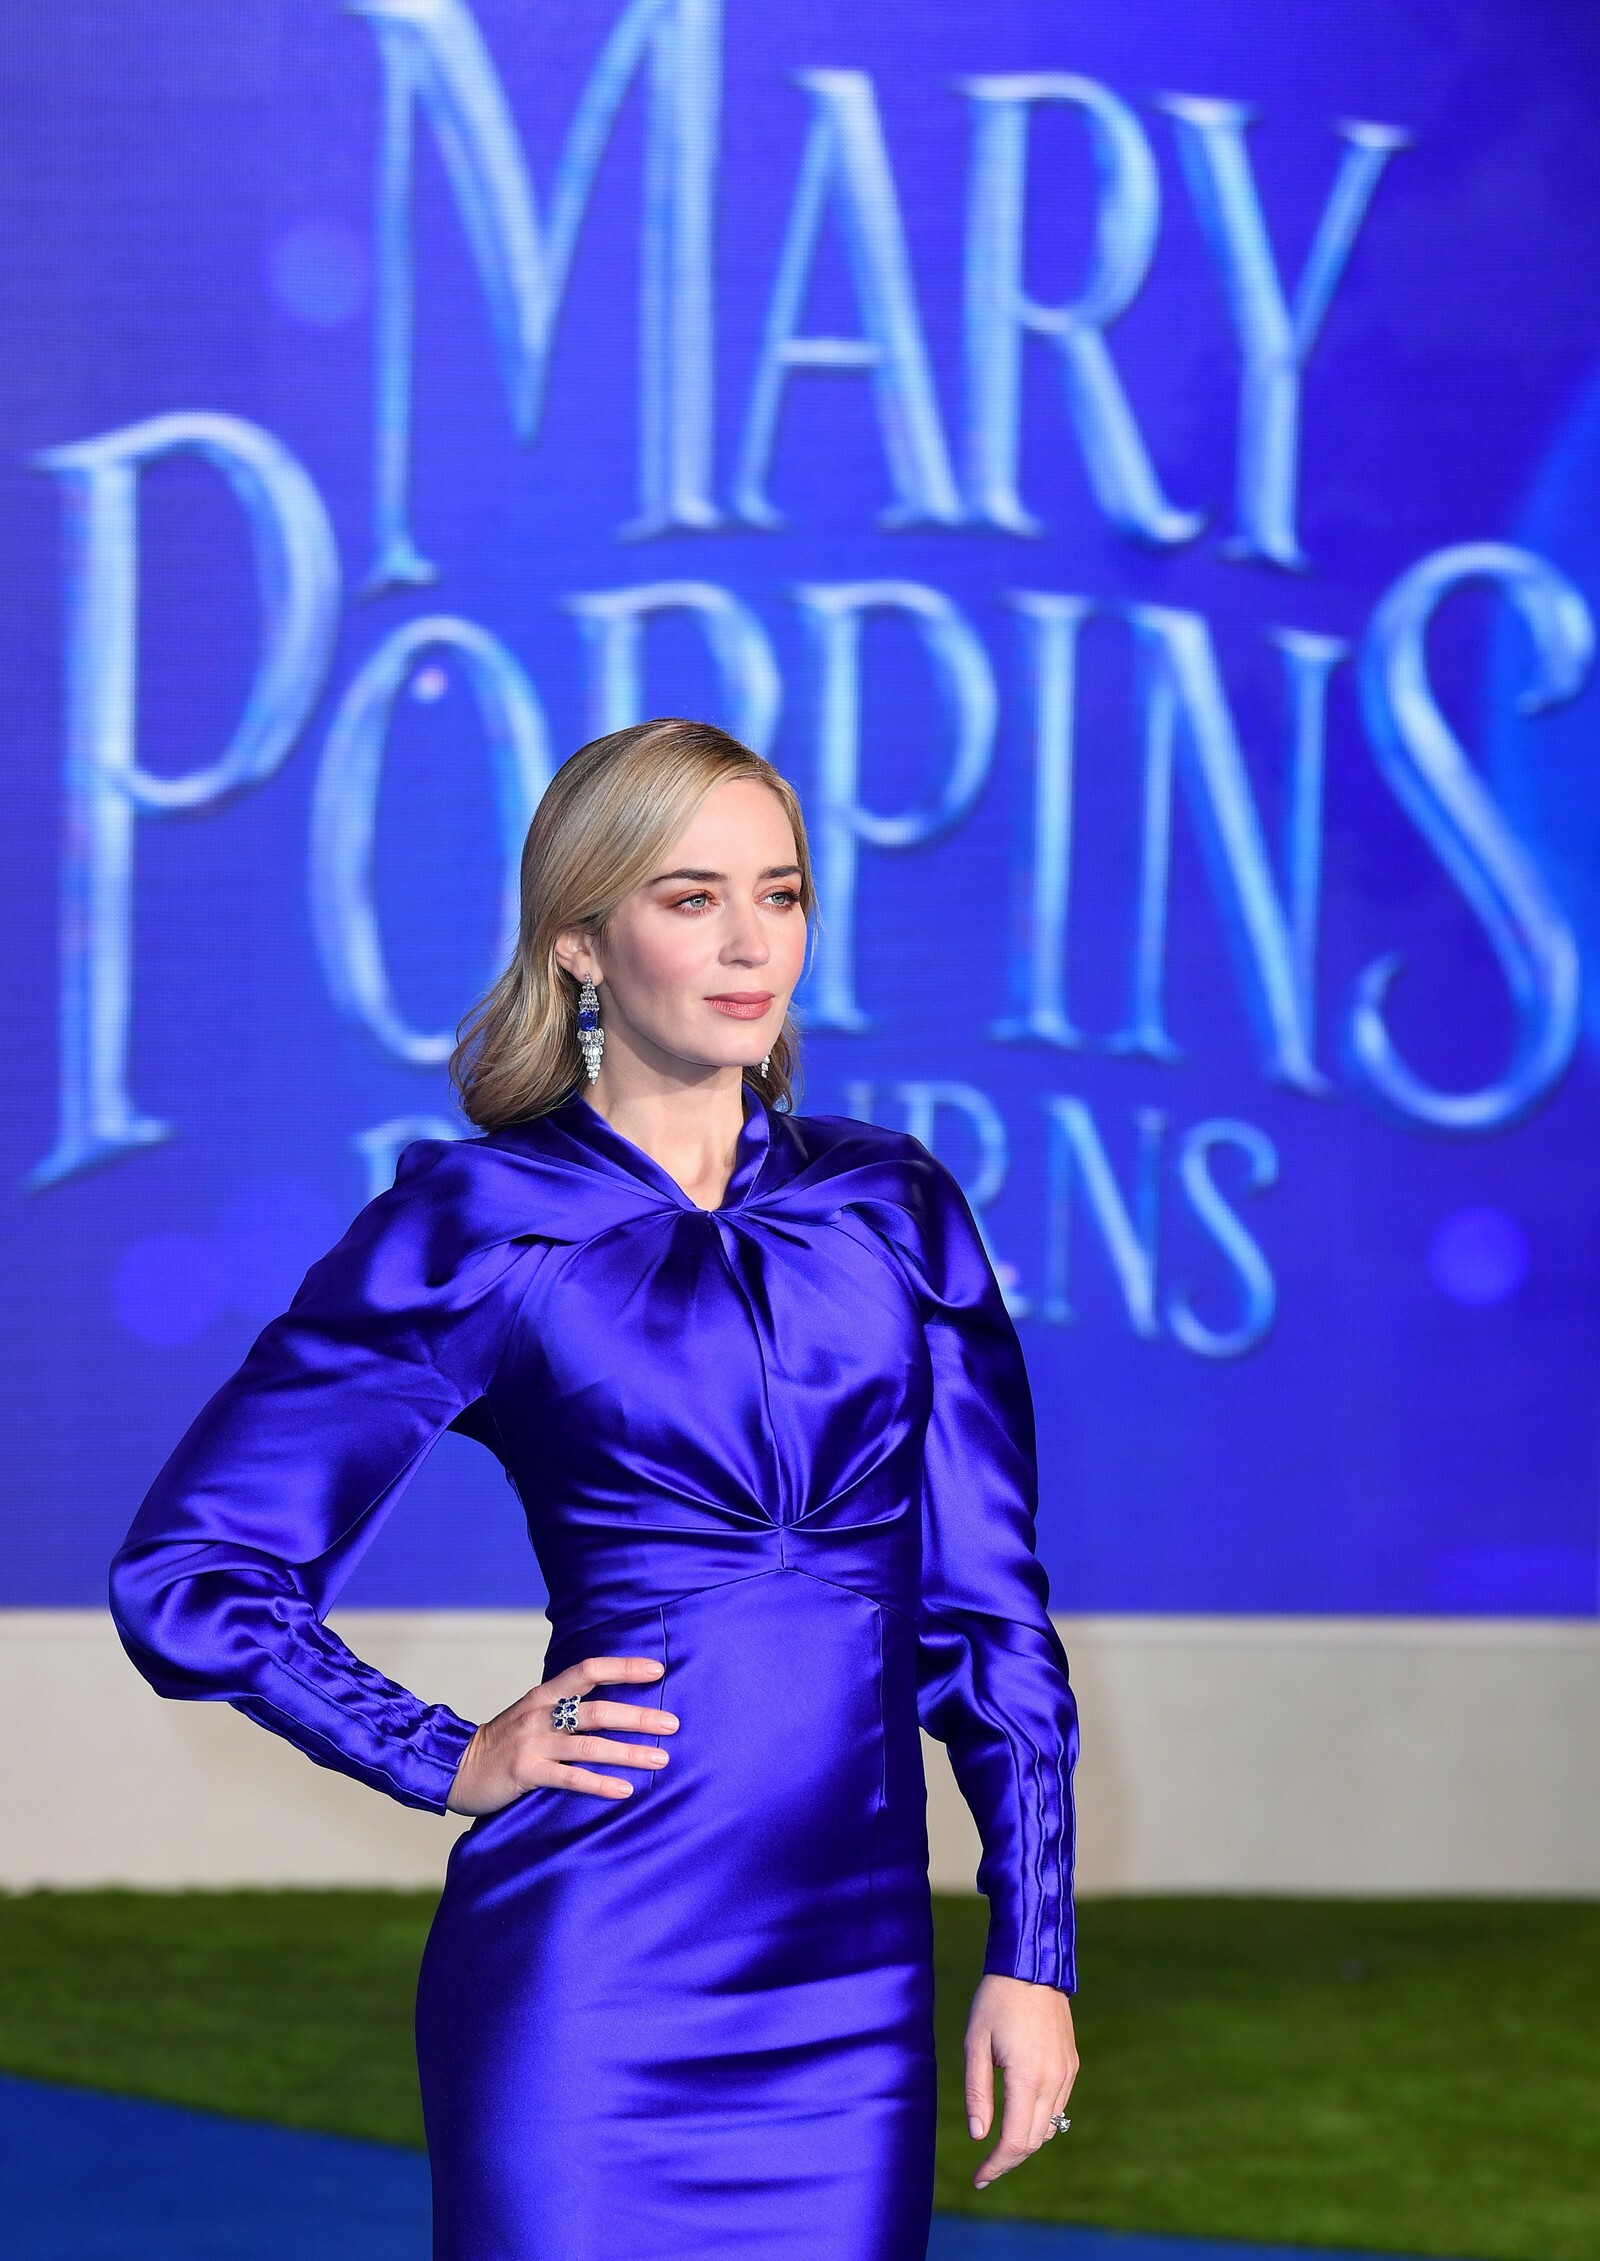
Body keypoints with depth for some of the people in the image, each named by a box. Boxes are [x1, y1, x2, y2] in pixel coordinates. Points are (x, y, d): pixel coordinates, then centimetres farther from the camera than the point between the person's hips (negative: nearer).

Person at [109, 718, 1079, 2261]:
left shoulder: (891, 1208, 10)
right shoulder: (481, 1223, 0)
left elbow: (989, 1607, 9)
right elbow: (188, 1570, 2)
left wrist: (1032, 1957, 3)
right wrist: (455, 1764, -1)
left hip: (855, 1975, 3)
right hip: (590, 1962, -3)